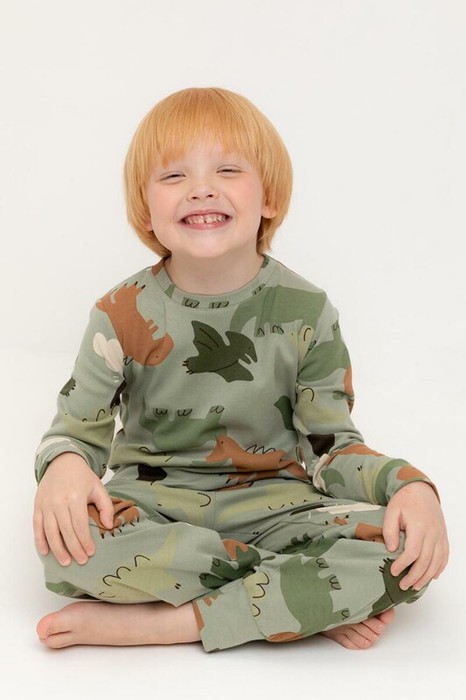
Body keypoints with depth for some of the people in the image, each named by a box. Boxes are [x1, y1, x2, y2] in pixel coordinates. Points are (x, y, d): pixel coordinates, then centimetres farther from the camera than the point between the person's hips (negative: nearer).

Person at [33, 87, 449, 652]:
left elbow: (331, 443, 0)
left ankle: (162, 622, -23)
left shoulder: (303, 310, -4)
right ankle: (314, 601, -19)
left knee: (401, 545, -26)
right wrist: (64, 467, -26)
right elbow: (77, 431, 0)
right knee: (66, 543, -34)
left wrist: (409, 486, -20)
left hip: (270, 503, 1)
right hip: (153, 506, 0)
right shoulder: (124, 314, -4)